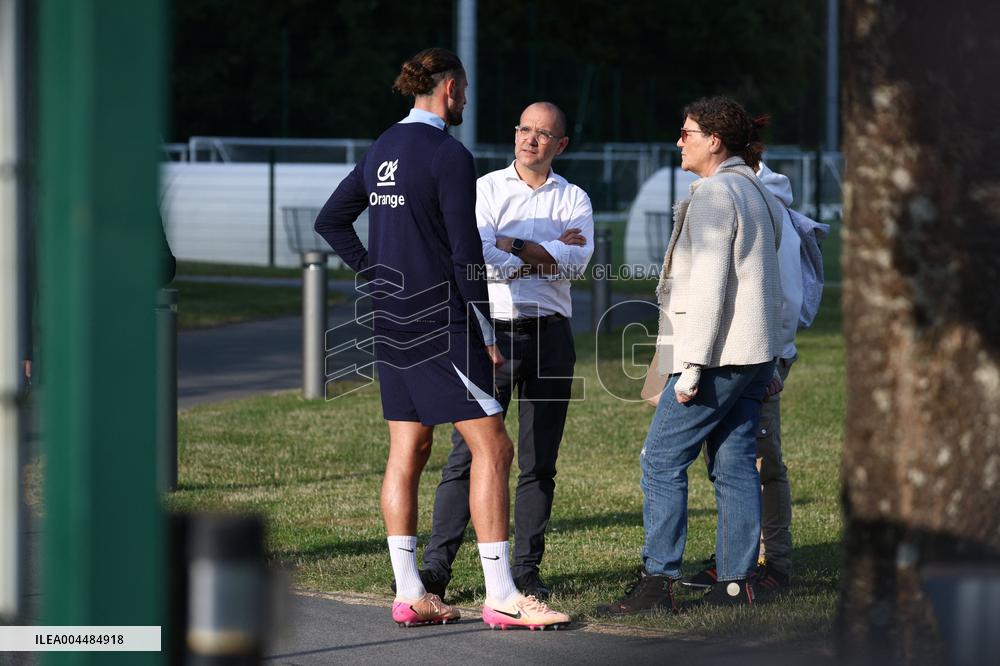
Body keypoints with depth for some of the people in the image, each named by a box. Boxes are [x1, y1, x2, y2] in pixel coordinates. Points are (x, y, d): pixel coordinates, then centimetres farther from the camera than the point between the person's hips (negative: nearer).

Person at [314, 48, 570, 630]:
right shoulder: (449, 155, -13)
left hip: (391, 320, 9)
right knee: (492, 447, -6)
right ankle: (502, 597, -9)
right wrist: (487, 334, -9)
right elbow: (465, 253, -15)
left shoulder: (383, 149, 11)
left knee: (407, 452, 10)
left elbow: (331, 220, 20)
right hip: (439, 321, -9)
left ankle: (409, 594, 10)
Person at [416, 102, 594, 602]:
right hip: (493, 331, -2)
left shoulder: (574, 200, 10)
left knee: (539, 461, 5)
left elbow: (576, 262, -8)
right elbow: (479, 259, -10)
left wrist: (512, 246, -9)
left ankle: (526, 569, 11)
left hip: (550, 335, 2)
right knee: (468, 453, -7)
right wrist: (549, 253, -6)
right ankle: (436, 564, -6)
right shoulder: (486, 190, 4)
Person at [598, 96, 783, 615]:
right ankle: (736, 582, 6)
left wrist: (691, 366, -20)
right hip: (755, 354, 10)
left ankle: (657, 584, -8)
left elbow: (708, 284, -19)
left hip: (718, 354, -10)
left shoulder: (714, 194, -12)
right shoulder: (757, 193, 18)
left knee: (663, 460, -6)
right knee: (734, 464, 8)